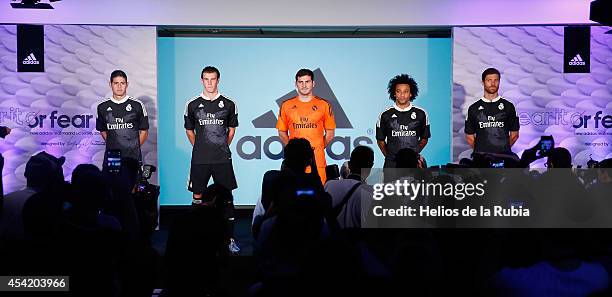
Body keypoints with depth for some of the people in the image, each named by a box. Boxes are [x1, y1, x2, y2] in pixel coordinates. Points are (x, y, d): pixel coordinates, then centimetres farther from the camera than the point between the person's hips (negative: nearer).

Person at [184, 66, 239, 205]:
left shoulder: (229, 104, 3)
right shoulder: (192, 104, 3)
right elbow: (189, 130, 13)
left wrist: (224, 148, 11)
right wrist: (199, 148, 10)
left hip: (223, 159, 0)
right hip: (199, 159, 0)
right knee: (197, 194, 5)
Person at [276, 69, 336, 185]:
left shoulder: (324, 105, 6)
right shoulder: (286, 105, 9)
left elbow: (330, 134, 10)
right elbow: (282, 133, 16)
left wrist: (317, 148, 5)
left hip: (317, 160, -1)